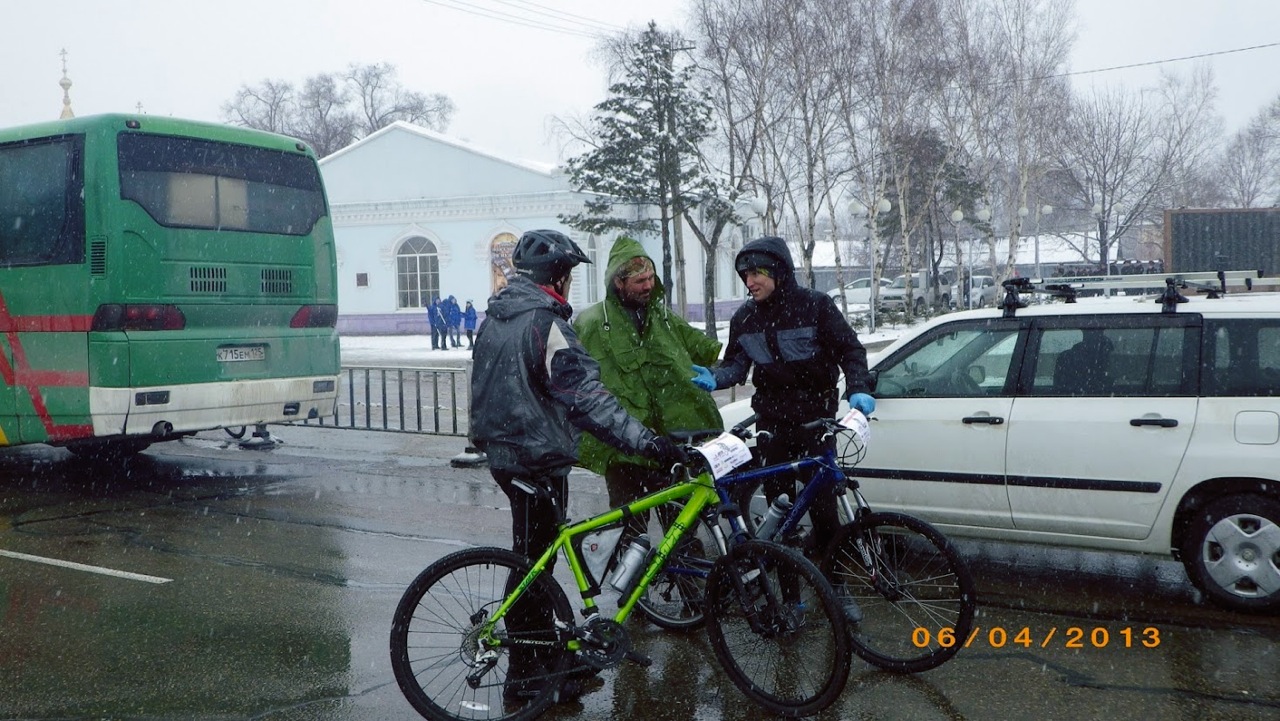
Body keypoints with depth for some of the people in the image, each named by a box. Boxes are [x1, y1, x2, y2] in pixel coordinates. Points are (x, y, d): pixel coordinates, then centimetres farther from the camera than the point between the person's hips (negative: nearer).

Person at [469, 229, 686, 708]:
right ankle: (526, 677, 11)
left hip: (502, 450, 9)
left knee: (534, 559, 19)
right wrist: (648, 442, -33)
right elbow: (586, 396, -29)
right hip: (538, 459, -9)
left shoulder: (494, 318, 10)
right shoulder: (543, 323, -20)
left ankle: (543, 655, 31)